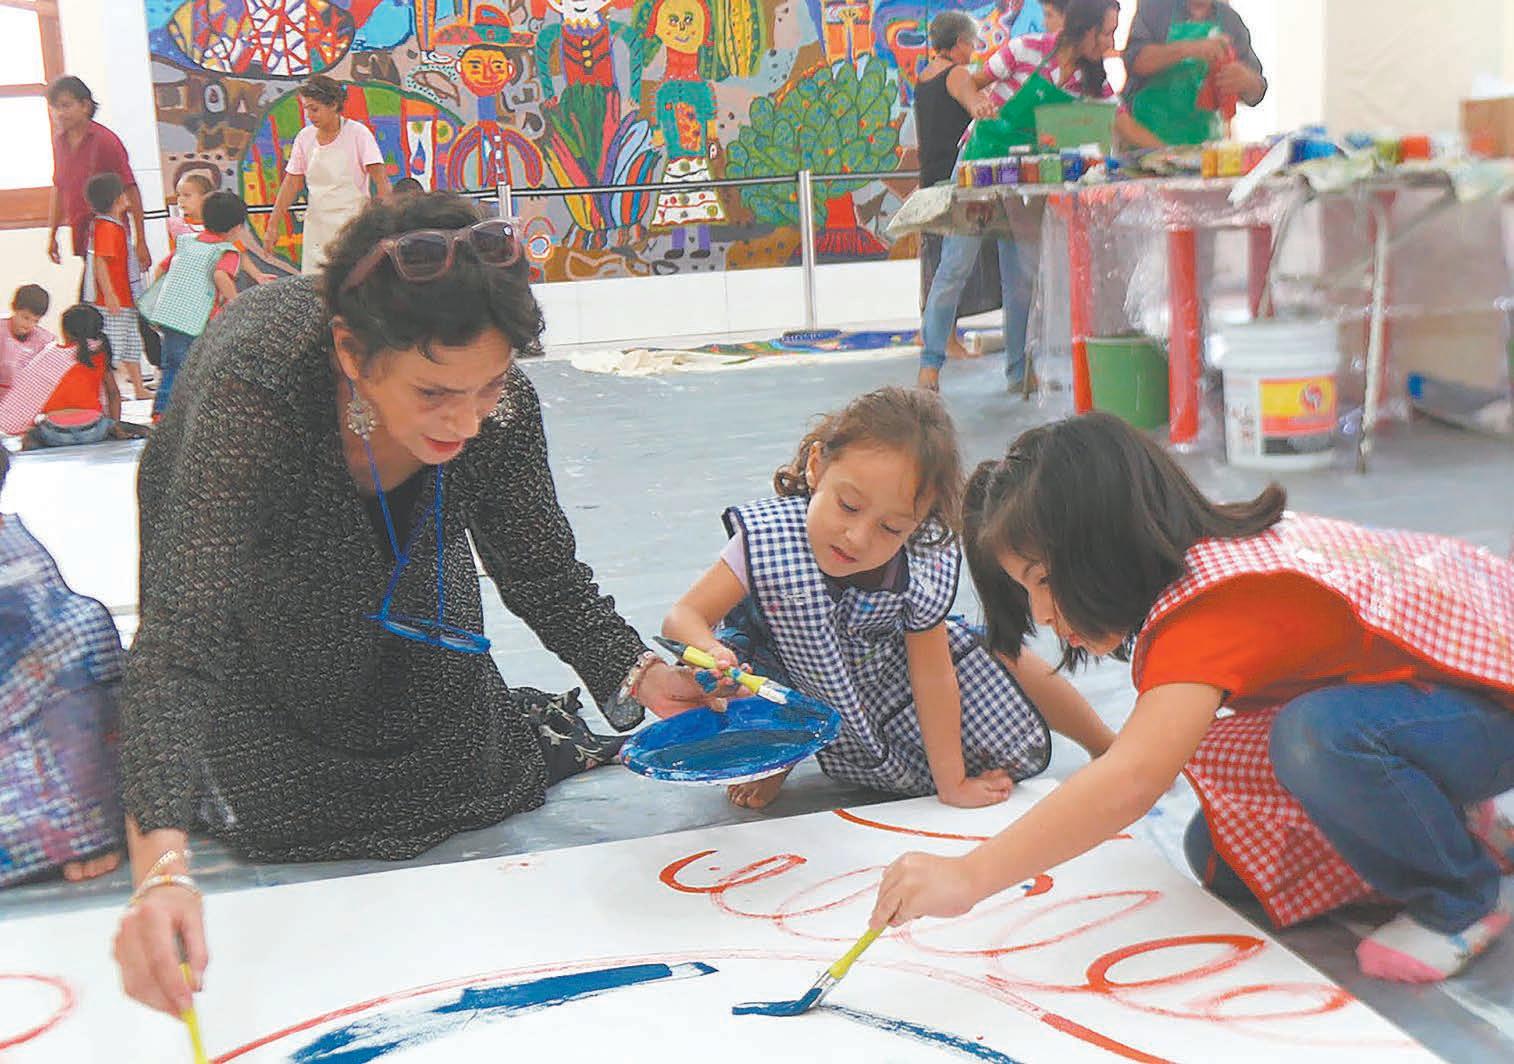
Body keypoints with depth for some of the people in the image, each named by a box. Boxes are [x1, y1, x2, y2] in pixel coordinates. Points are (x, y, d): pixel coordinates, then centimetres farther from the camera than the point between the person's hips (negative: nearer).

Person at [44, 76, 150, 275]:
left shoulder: (105, 141, -10)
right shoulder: (59, 141, 9)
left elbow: (131, 192, -11)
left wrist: (141, 243, -14)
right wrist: (52, 235, 18)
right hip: (80, 236, 6)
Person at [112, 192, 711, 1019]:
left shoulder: (495, 400, -32)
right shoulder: (254, 388, -46)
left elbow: (542, 575, -17)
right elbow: (181, 639, -52)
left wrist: (639, 674, -36)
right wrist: (161, 864, -64)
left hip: (403, 566, 3)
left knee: (468, 780, 2)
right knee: (286, 813, -4)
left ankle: (528, 725, 35)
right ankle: (207, 772, 28)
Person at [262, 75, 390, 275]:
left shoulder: (358, 133, -7)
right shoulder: (304, 137, 6)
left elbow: (381, 180, -12)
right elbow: (291, 184, 10)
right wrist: (273, 226, 5)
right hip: (317, 226, 5)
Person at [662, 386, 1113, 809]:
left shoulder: (924, 572, -29)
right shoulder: (767, 539, -36)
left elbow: (932, 674, -18)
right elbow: (684, 616, -34)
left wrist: (952, 784, -12)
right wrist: (711, 655, -58)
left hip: (883, 666, 2)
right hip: (783, 668, -1)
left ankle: (1105, 745, 33)